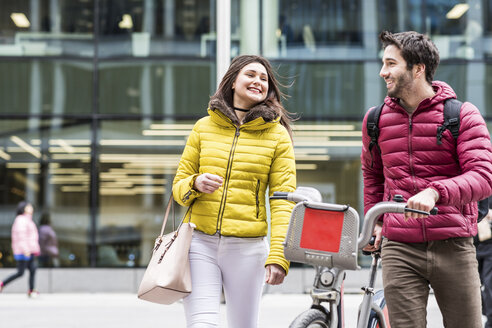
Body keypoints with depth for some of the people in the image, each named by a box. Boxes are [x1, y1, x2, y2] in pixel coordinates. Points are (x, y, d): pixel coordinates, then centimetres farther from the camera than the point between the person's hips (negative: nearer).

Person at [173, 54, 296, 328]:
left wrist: (278, 256, -13)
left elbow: (283, 200, -2)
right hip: (200, 243, 1)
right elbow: (179, 185, 15)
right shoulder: (204, 127, 9)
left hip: (247, 248, -1)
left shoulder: (277, 135, 4)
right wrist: (195, 184, -10)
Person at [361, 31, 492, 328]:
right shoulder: (377, 119, 10)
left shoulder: (463, 115, -2)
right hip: (400, 250, 2)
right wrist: (374, 222, 20)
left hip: (453, 247, -2)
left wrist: (435, 192, -30)